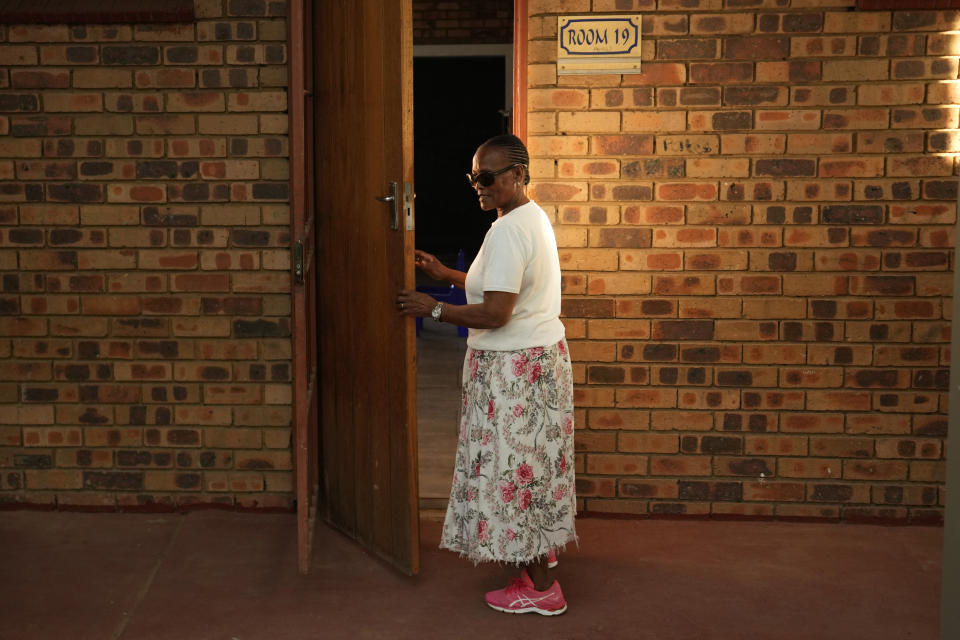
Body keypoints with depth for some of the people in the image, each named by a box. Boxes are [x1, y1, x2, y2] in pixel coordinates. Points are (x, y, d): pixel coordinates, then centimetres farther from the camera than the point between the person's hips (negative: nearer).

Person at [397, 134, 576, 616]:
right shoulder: (533, 217, 10)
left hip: (514, 368, -10)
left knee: (516, 467, -1)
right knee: (532, 461, 22)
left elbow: (495, 313, -26)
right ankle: (540, 550, 38)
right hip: (539, 356, 10)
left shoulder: (508, 231, -23)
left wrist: (433, 310, -16)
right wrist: (449, 275, 16)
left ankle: (542, 588, 7)